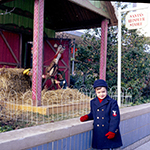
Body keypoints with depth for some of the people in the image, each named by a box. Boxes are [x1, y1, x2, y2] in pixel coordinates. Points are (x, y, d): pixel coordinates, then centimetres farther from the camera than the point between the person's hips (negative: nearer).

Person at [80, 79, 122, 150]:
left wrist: (112, 131, -16)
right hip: (98, 132, 4)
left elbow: (115, 118, -11)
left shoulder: (112, 102, -9)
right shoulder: (93, 102, 6)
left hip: (109, 131, -4)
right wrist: (87, 117, 0)